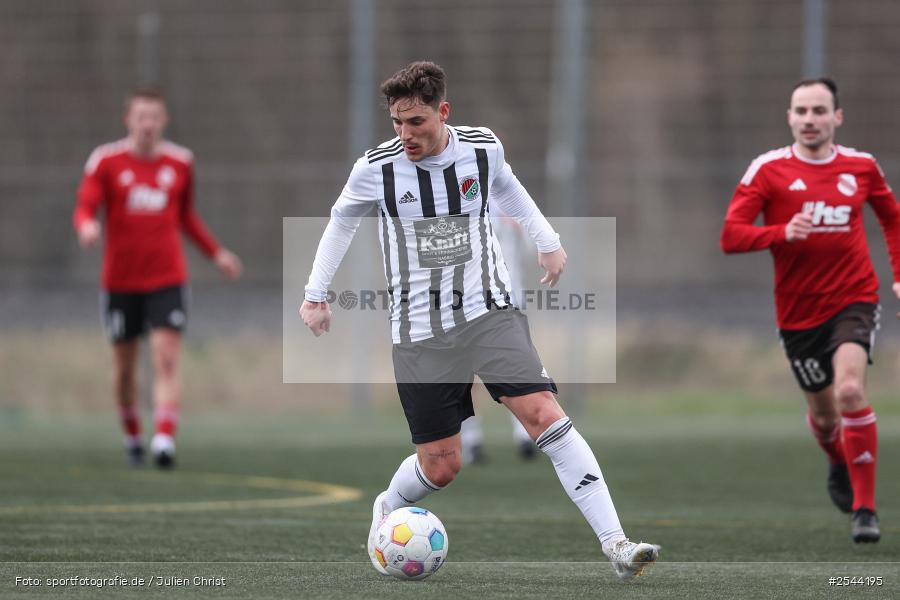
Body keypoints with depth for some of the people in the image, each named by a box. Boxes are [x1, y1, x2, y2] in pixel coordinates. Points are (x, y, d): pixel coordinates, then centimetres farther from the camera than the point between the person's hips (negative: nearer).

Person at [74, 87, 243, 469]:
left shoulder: (181, 162, 6)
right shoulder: (106, 161, -3)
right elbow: (84, 209, -11)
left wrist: (216, 253, 17)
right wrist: (87, 226, -33)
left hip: (167, 279, 0)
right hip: (120, 280, 0)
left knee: (167, 361, -15)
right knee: (124, 366, 8)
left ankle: (164, 441, -23)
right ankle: (132, 438, 29)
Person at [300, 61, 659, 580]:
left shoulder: (483, 148, -4)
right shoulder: (376, 169, -8)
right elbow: (342, 221, 12)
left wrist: (548, 240, 24)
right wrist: (316, 294, 16)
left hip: (490, 313, 1)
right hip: (420, 333, -1)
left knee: (545, 415, -18)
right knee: (441, 466, 0)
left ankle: (616, 546, -20)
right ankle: (388, 509, 36)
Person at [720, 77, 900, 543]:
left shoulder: (861, 167, 2)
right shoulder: (768, 169, -6)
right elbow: (731, 236, -12)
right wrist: (782, 233, -29)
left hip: (854, 299, -1)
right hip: (799, 311, 1)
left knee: (850, 390, -24)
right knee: (823, 411, 13)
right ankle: (838, 466, 51)